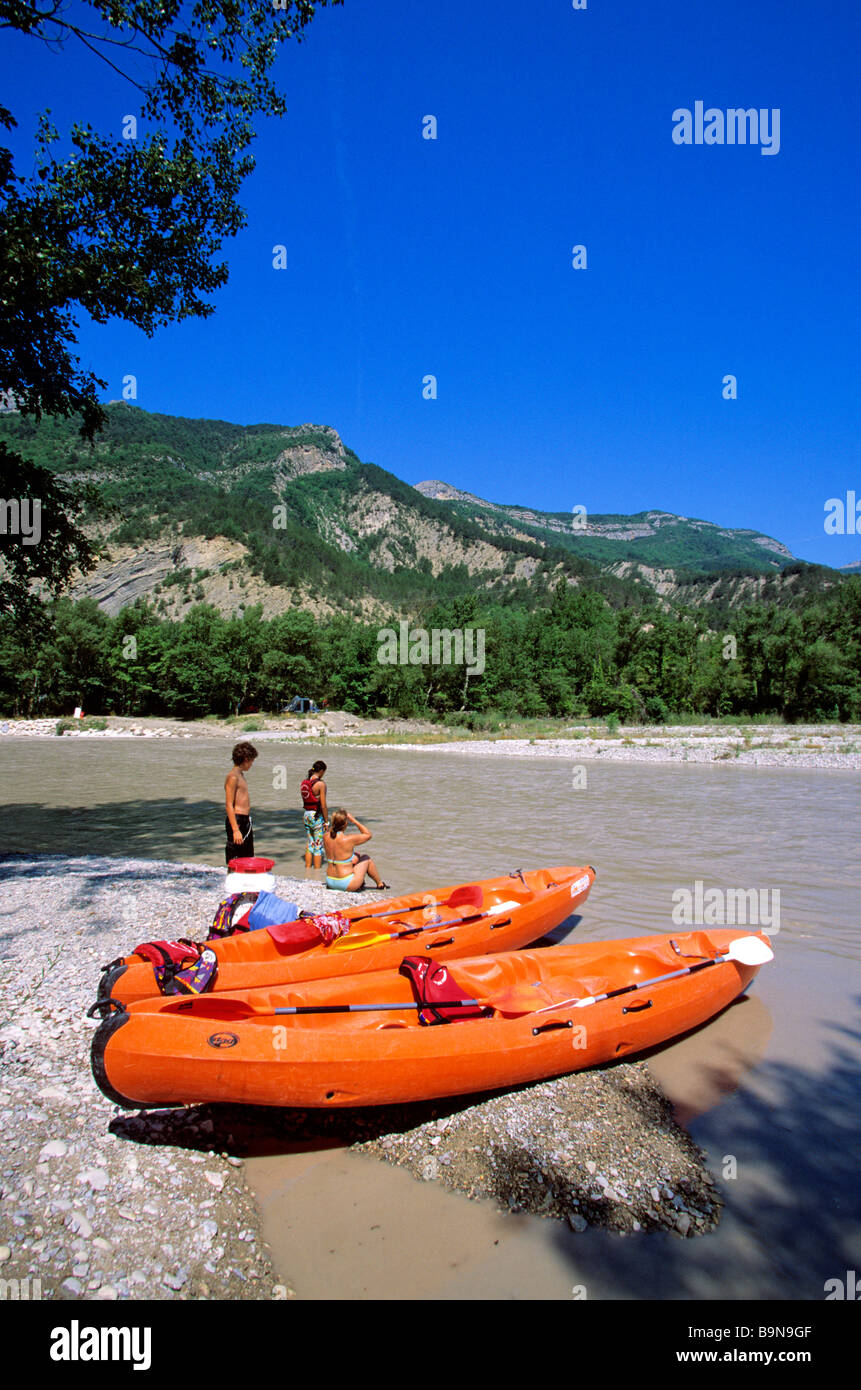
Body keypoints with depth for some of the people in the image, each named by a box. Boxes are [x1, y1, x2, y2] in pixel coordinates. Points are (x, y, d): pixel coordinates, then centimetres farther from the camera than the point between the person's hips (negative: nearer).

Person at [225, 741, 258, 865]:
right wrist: (235, 830, -24)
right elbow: (229, 805, -19)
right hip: (237, 821, -10)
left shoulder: (240, 775, 15)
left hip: (245, 820, 10)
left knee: (248, 858, 15)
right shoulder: (232, 777, -15)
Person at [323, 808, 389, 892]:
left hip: (330, 882, 6)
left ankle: (361, 884, 40)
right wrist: (354, 820, -7)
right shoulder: (348, 840, -23)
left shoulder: (325, 837, -7)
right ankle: (380, 884, 38)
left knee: (356, 856, 24)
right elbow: (368, 834, -6)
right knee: (366, 858, 18)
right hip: (347, 885, -6)